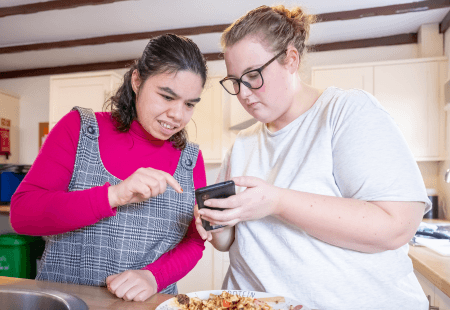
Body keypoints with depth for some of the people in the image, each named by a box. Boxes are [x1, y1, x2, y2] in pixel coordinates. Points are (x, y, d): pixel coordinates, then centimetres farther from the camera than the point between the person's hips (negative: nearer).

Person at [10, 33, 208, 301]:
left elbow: (194, 242, 3)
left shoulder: (191, 158, 3)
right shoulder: (79, 128, -2)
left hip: (150, 301, 2)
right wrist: (113, 196, -22)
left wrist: (153, 276, -14)